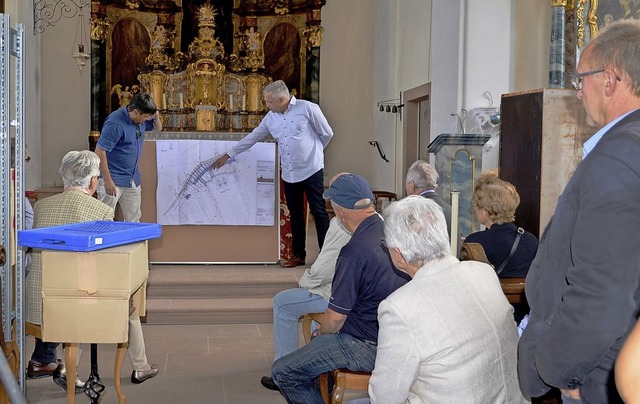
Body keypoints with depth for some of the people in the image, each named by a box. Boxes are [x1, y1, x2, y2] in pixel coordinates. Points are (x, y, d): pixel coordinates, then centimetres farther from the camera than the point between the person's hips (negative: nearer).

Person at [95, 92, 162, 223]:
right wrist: (107, 180, -21)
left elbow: (158, 129, 21)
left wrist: (156, 118, -3)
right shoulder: (115, 123, -22)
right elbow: (99, 151, -21)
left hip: (133, 180, 8)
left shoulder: (141, 118, 2)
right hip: (114, 180, -8)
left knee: (133, 219, 13)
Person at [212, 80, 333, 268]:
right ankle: (298, 255, 20)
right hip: (289, 174, 6)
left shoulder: (307, 108, -10)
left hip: (311, 170, -6)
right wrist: (228, 155, 17)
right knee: (295, 215, 11)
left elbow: (327, 134, -2)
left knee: (319, 212, -2)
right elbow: (252, 138, 15)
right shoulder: (271, 118, 8)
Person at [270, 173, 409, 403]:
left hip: (370, 347, -9)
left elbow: (336, 317, -20)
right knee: (319, 332, 31)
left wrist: (321, 334, 3)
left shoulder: (354, 252, -27)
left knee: (283, 372, -5)